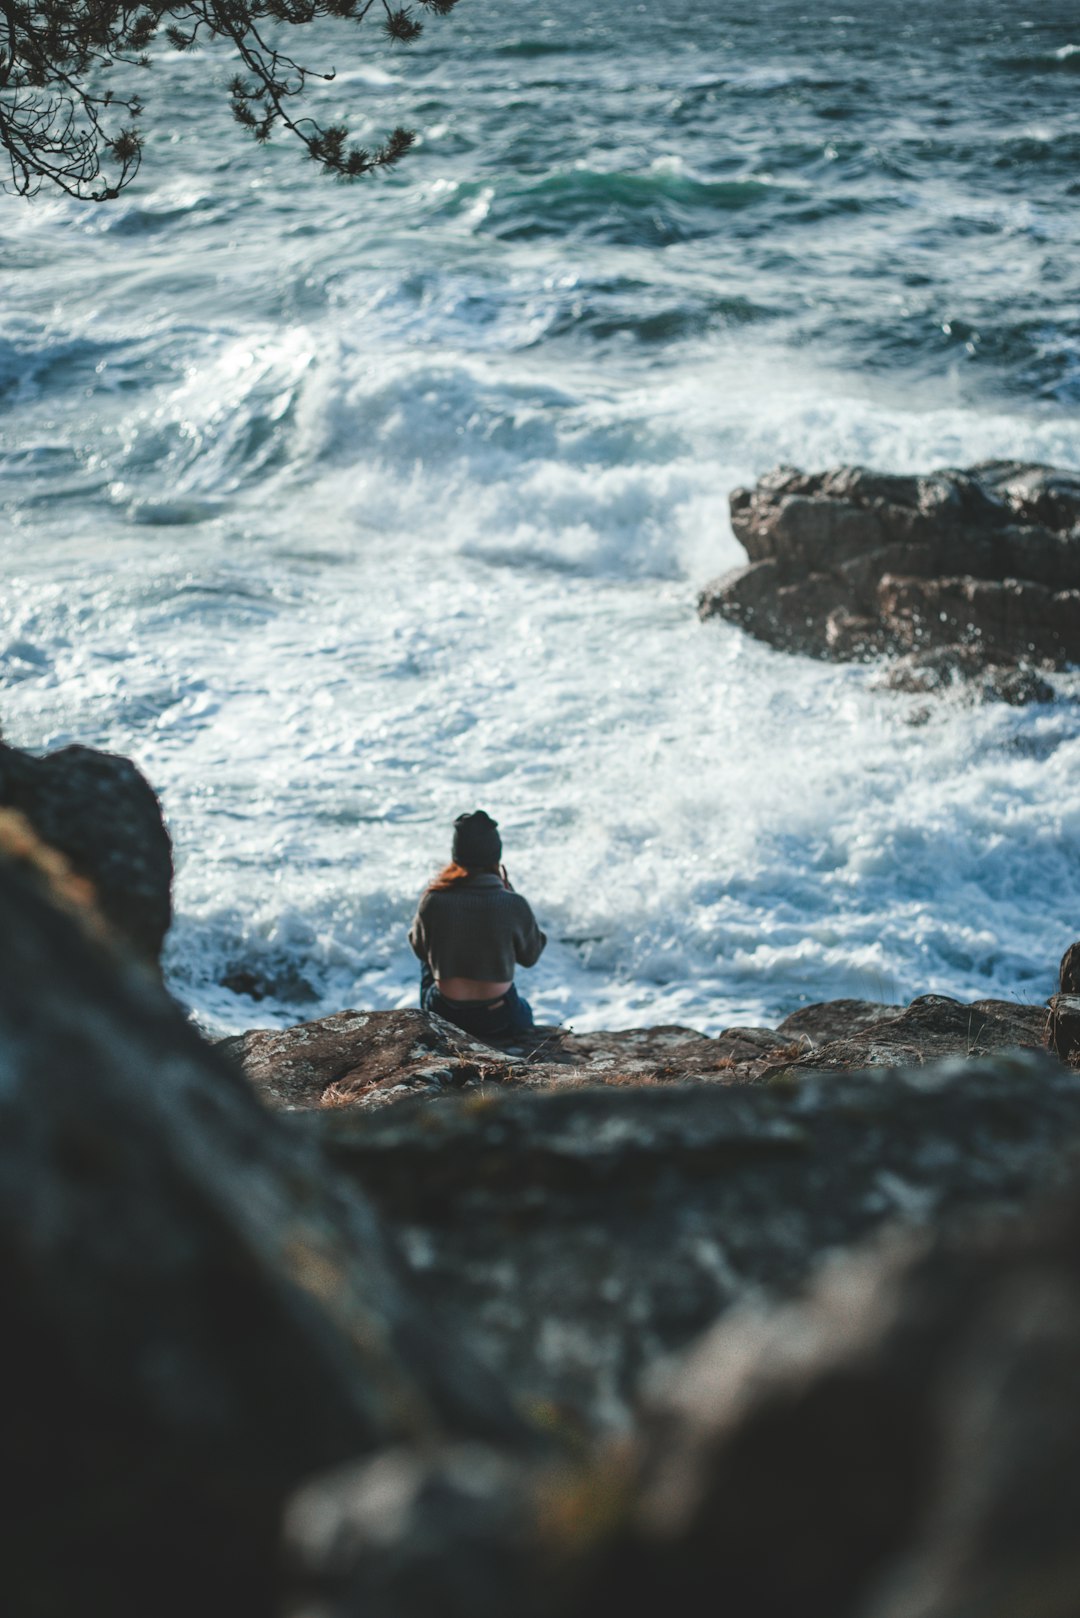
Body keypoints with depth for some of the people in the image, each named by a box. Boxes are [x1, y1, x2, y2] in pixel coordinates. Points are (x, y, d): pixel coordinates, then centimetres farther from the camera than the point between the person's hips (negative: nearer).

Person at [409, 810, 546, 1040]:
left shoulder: (433, 901, -18)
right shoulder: (514, 905, -21)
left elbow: (420, 949, 2)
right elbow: (530, 956, -2)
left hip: (444, 1017, 1)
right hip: (498, 1021, -1)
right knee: (523, 1010, 38)